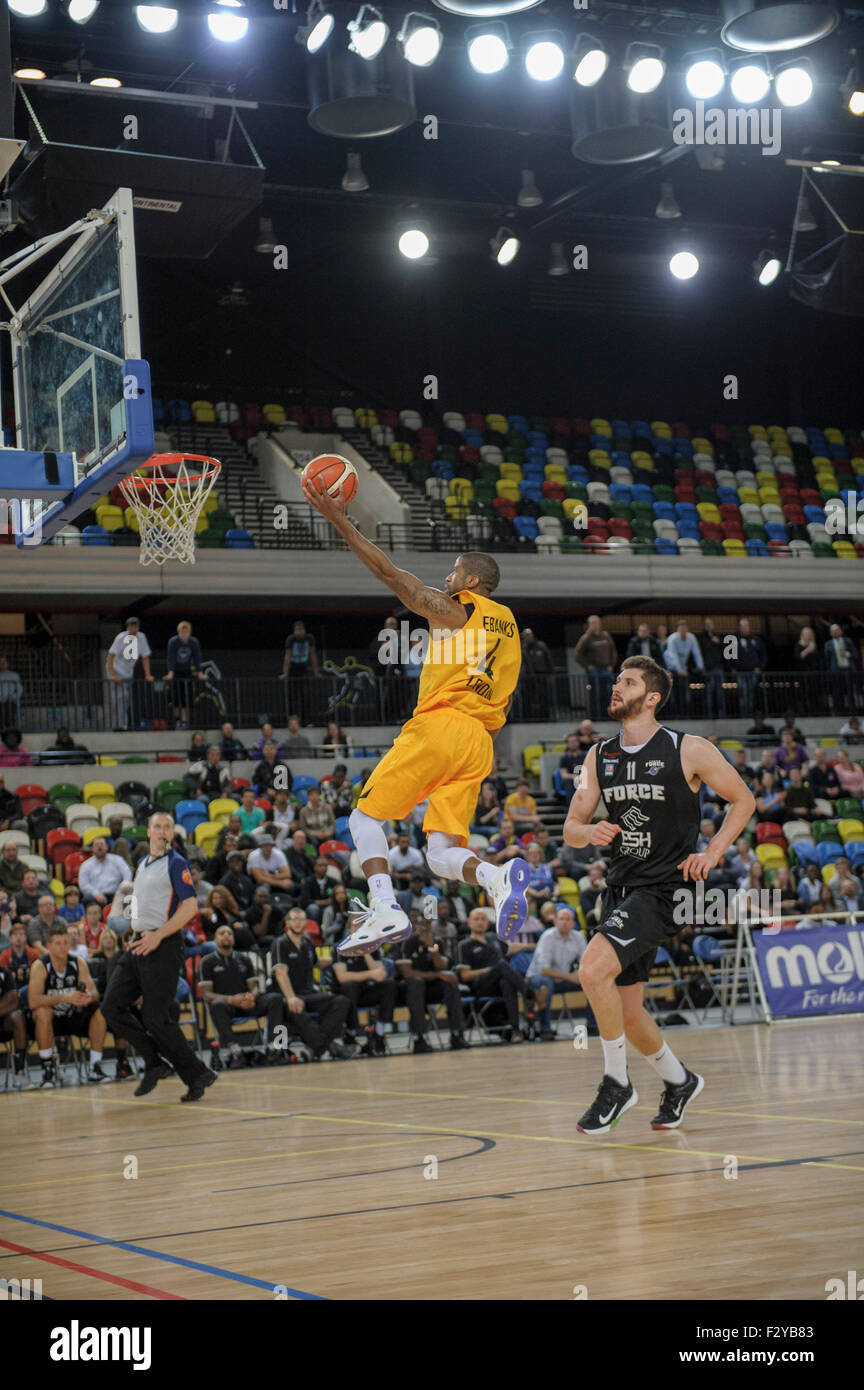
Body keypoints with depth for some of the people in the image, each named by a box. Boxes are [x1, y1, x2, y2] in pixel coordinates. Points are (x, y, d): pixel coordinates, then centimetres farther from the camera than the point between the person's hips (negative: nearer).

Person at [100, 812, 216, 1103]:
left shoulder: (176, 864, -7)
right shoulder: (142, 864, 18)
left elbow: (190, 906, -16)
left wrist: (157, 936, -19)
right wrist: (136, 932, 13)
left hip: (164, 947, -8)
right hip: (139, 945, 8)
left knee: (156, 1018, -8)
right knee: (112, 1005, 0)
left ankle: (197, 1075, 5)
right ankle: (153, 1063, 10)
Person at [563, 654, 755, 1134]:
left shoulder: (689, 750, -8)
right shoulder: (600, 757, 8)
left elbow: (744, 800, 2)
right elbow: (571, 828, 10)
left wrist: (712, 853, -8)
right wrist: (590, 832, -13)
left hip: (664, 890, -7)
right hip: (622, 888, 7)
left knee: (593, 968, -26)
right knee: (627, 1013, 11)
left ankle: (617, 1082, -8)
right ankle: (679, 1081, 37)